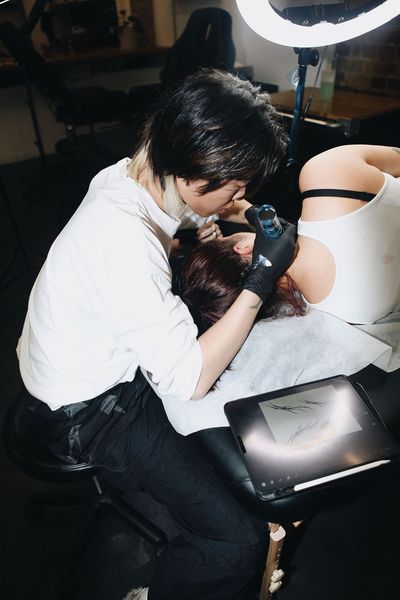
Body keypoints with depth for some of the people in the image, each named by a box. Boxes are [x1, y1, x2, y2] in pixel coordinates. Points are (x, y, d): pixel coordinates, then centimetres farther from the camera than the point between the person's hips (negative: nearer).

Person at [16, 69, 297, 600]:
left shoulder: (129, 175, -9)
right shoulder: (124, 243, -35)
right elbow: (189, 380, -31)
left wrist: (219, 215, -4)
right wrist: (261, 281, -26)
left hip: (106, 362, 9)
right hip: (88, 412, -8)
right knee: (240, 543, -11)